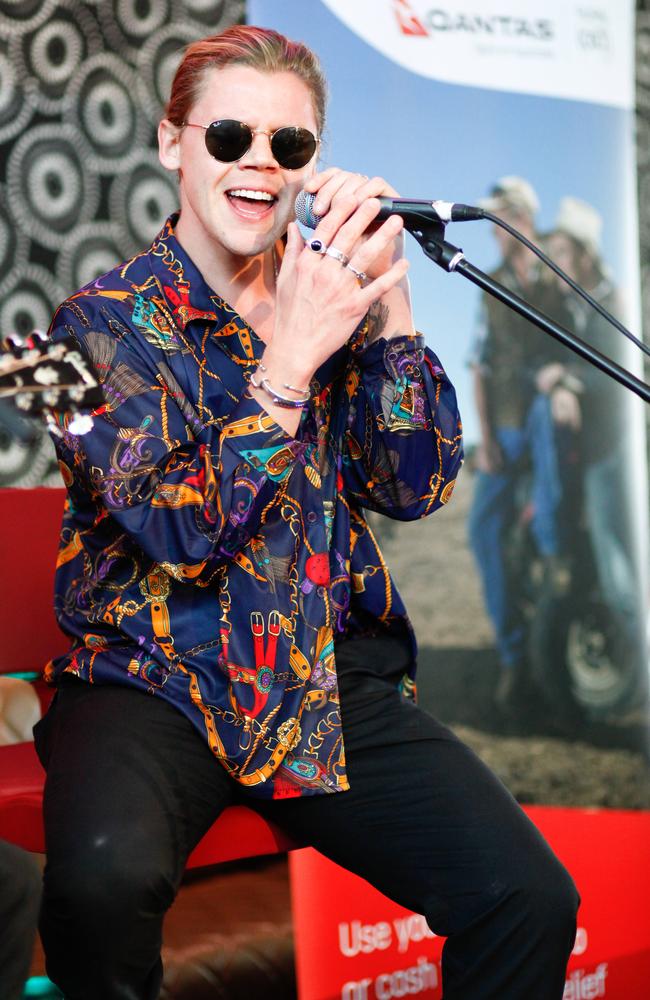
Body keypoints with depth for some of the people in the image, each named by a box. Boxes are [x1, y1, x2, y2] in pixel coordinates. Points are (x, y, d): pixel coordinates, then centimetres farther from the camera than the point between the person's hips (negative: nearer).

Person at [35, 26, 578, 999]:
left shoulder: (335, 305, 11)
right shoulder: (106, 320, -1)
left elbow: (416, 486, 1)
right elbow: (180, 529, -12)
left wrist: (386, 293, -8)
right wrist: (293, 353, -19)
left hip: (335, 684, 3)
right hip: (153, 680, -3)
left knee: (531, 899, -19)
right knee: (103, 878, -35)